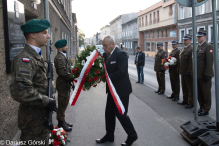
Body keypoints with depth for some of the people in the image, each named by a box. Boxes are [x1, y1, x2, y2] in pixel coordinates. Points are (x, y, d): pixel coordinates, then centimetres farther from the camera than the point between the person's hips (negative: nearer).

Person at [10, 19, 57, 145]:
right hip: (33, 120, -9)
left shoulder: (37, 56, 10)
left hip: (43, 115, 9)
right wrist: (47, 102, -24)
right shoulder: (25, 59, -22)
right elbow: (20, 91, -33)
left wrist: (49, 100, 8)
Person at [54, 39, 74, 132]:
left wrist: (71, 79, 8)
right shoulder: (60, 58, -18)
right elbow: (63, 72, -26)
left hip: (65, 83, 10)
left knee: (64, 103, 17)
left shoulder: (63, 57, 15)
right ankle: (61, 124, 10)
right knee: (62, 104, -1)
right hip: (63, 84, -10)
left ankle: (62, 121, 28)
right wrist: (73, 78, -18)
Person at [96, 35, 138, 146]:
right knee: (109, 113, 14)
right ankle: (109, 136, 30)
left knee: (120, 114, -1)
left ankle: (132, 136, 19)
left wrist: (107, 77, -23)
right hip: (112, 89, 8)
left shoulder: (120, 54, -18)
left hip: (121, 90, -8)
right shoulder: (106, 54, 6)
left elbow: (122, 72, -27)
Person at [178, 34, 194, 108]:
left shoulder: (191, 49, -15)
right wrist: (180, 70, 15)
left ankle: (191, 103, 9)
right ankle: (185, 100, 30)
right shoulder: (183, 49, 15)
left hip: (188, 72, -9)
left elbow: (192, 61, -20)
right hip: (183, 72, 9)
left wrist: (189, 71, -21)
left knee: (190, 88, 1)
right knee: (184, 87, 18)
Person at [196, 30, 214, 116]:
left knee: (206, 93, 3)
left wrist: (207, 75, -20)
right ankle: (201, 107, 27)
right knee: (199, 93, 14)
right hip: (198, 75, 8)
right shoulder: (198, 47, 15)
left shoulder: (208, 47, -10)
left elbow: (209, 62, -17)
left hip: (204, 75, -8)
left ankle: (206, 110, 13)